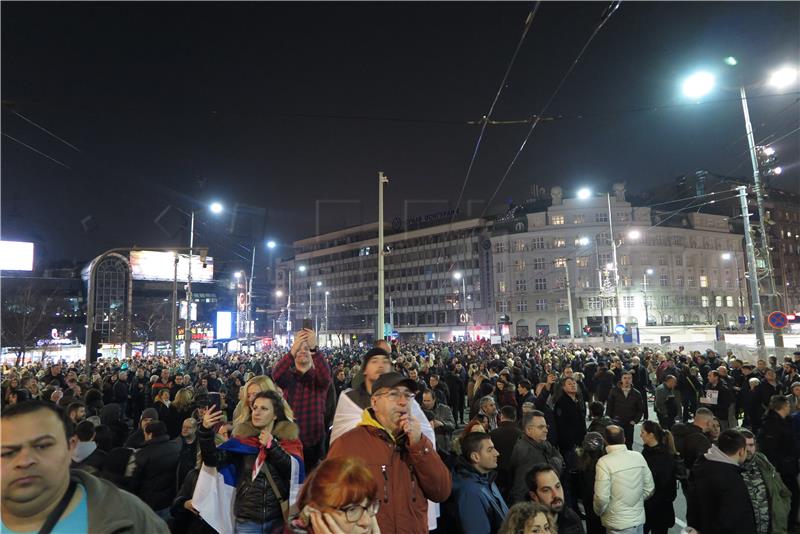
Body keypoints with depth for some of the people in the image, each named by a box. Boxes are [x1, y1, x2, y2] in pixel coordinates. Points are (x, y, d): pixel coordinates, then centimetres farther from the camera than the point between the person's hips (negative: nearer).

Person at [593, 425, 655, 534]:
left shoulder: (604, 462, -20)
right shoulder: (638, 457, -6)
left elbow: (601, 497, -20)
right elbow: (649, 488, 3)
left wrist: (598, 512, 1)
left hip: (618, 524, -4)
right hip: (639, 520, 5)